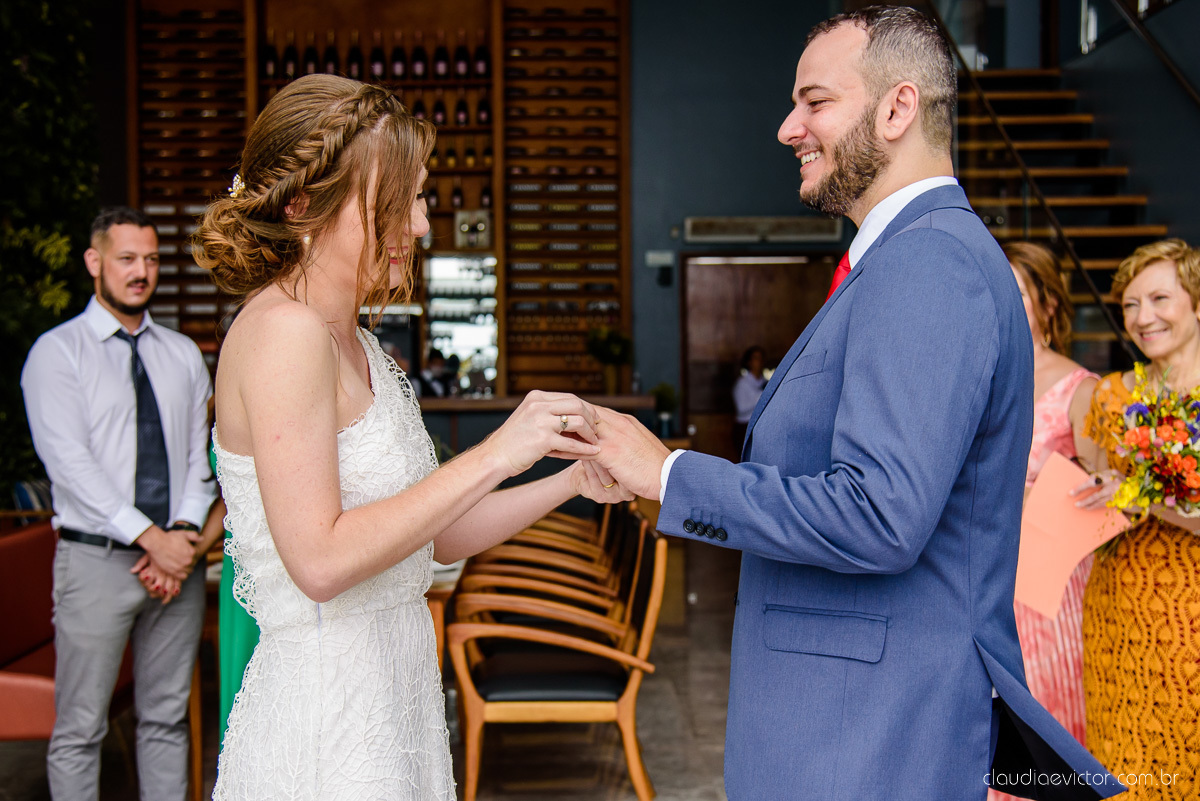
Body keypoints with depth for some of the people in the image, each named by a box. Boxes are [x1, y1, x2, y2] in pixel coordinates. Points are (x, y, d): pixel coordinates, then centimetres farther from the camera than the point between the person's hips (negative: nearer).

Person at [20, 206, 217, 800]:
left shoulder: (183, 355, 13)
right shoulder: (57, 351, -1)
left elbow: (202, 456, 7)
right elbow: (70, 462, -11)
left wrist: (183, 534, -9)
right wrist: (150, 538, -17)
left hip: (178, 554, 4)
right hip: (97, 558, -4)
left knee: (167, 718, 12)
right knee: (80, 729, 2)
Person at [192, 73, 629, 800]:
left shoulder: (353, 343, 10)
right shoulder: (284, 332, -17)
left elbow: (432, 536, 10)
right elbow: (320, 560, -25)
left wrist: (571, 480, 0)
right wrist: (495, 455, -22)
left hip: (393, 697, 9)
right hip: (322, 709, -8)